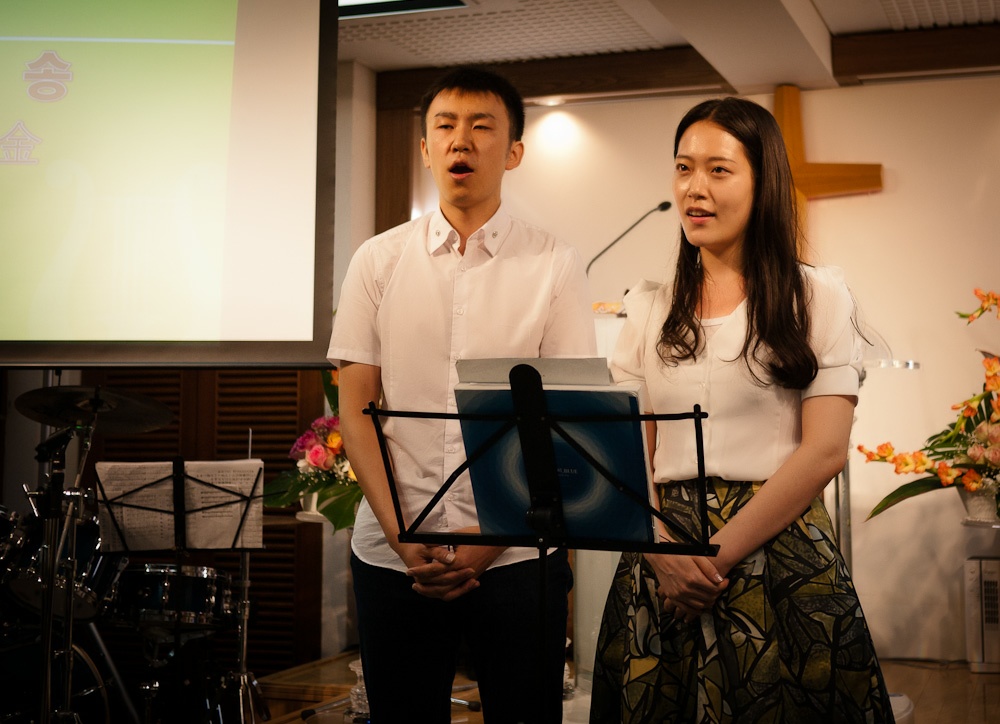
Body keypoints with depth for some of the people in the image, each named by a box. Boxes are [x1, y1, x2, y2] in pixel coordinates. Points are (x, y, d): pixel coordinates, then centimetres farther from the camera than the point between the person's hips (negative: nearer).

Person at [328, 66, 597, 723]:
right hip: (392, 553, 2)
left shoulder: (555, 266, 0)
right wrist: (401, 537, -8)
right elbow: (356, 407, 3)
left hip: (517, 555, -1)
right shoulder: (379, 261, 5)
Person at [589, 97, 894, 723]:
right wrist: (662, 549, -12)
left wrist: (719, 553, -14)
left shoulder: (817, 298, 0)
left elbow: (824, 451, -8)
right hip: (661, 560, 3)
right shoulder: (651, 309, 10)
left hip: (781, 551, -3)